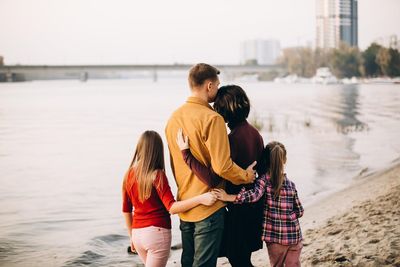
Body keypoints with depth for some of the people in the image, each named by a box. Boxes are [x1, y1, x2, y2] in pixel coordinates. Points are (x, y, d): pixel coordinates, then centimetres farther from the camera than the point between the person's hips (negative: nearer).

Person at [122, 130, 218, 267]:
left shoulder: (129, 175, 5)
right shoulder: (157, 175, -12)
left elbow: (126, 210, 13)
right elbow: (172, 208, -21)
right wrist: (200, 198, -29)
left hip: (137, 234, 6)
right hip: (157, 233, -6)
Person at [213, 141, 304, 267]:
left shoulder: (265, 180, -11)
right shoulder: (291, 184, 1)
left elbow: (254, 195, -30)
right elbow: (299, 211, 6)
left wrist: (228, 197, -32)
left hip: (275, 237, -2)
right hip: (294, 237, 2)